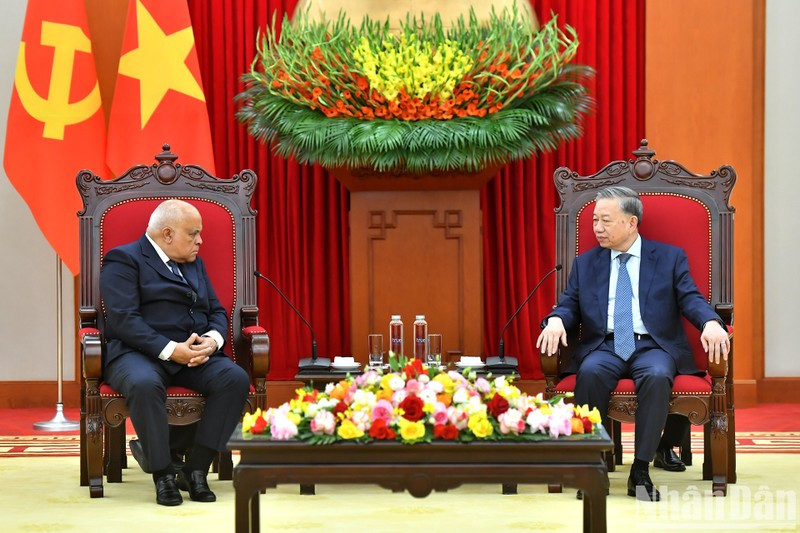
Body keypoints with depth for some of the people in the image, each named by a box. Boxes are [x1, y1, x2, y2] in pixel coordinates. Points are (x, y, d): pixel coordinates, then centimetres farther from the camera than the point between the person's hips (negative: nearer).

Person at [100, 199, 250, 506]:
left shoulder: (194, 264, 24)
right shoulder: (124, 260, 0)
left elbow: (217, 311, 19)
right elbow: (123, 319, -12)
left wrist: (212, 339, -6)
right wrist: (170, 350, -21)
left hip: (196, 354, 6)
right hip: (140, 354, -6)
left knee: (236, 378, -24)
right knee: (145, 384, -40)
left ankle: (195, 470, -19)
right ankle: (163, 474, -25)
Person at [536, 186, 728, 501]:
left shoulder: (670, 258, 11)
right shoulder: (585, 263, 18)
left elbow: (691, 299, 1)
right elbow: (569, 306, 12)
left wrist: (710, 322, -22)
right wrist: (556, 320, -13)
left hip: (653, 347, -1)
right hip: (605, 347, 2)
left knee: (657, 376, -36)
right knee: (590, 373, -34)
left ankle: (640, 470, -29)